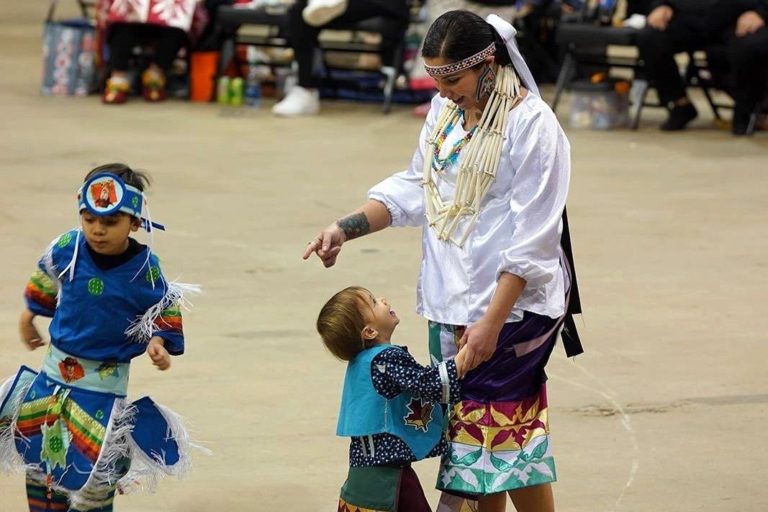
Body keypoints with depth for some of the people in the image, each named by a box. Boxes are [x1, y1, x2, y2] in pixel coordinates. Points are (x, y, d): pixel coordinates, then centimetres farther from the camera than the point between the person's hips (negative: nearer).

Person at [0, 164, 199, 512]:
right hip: (55, 369, 3)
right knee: (39, 455, 13)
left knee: (94, 469, -4)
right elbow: (45, 280, 11)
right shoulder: (67, 249, -11)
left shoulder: (145, 268, -17)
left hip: (104, 381, -3)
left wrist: (158, 342, -17)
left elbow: (165, 310, 0)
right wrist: (29, 316, 23)